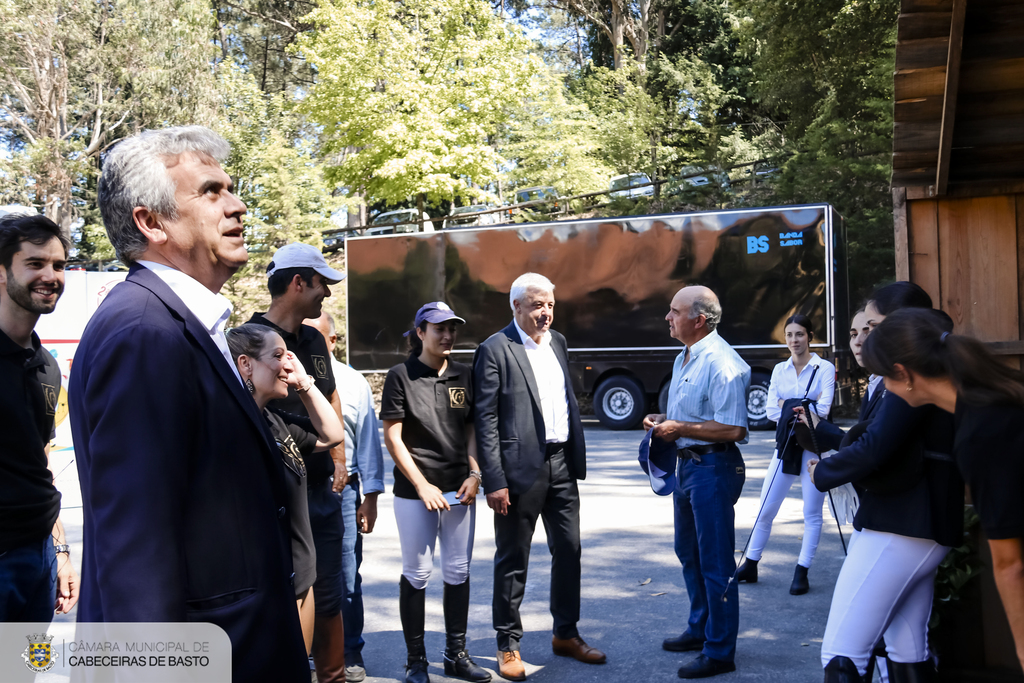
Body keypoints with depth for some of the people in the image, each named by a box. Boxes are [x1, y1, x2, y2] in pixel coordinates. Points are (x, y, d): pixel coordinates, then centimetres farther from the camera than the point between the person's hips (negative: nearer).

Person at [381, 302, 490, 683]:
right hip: (415, 491, -4)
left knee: (458, 571, 9)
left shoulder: (463, 376, 9)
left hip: (460, 490, 4)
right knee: (417, 574, 3)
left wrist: (474, 473, 0)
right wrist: (422, 486, -10)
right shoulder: (401, 376, -4)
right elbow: (392, 437, -6)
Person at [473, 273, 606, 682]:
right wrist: (494, 481, -15)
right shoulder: (495, 349, -9)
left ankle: (565, 635, 30)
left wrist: (577, 457, 12)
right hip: (521, 468, -6)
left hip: (562, 464, 7)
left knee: (568, 551, 13)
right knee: (512, 560, 6)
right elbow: (486, 420, -11)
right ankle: (508, 645, 20)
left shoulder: (557, 342, 12)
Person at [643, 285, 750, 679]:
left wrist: (680, 429, -20)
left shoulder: (721, 363, -21)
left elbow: (732, 429, -26)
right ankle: (700, 630, 38)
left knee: (715, 562, 0)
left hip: (713, 466, -10)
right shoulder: (684, 358, 12)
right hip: (688, 464, 10)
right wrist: (663, 422, 5)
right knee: (689, 553, 21)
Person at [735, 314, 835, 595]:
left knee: (812, 513, 3)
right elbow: (771, 411, -1)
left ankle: (802, 572, 13)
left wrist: (787, 405, -12)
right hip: (785, 445, 4)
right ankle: (750, 566, 19)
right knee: (766, 509, 7)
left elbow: (823, 410, -15)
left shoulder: (825, 368, -3)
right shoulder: (779, 370, 8)